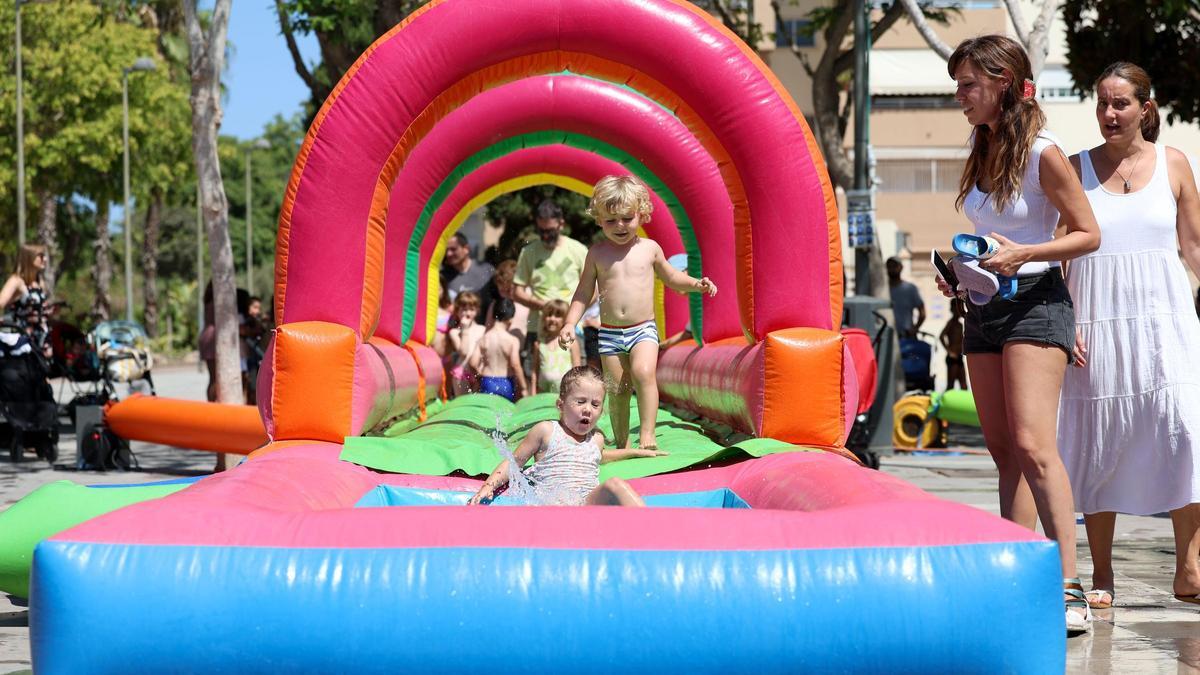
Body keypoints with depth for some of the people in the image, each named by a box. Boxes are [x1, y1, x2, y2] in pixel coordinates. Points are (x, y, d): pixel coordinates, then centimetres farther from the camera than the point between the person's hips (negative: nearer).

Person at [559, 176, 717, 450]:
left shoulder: (649, 249, 5)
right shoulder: (597, 253, 4)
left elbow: (671, 278, 21)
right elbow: (584, 292, 10)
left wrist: (697, 284, 5)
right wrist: (570, 324, 0)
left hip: (643, 329, -1)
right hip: (609, 333, 1)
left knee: (643, 373, -26)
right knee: (617, 390, 2)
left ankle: (647, 435, -25)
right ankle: (622, 444, 13)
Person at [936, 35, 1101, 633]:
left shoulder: (1042, 154, -12)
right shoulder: (982, 153, 11)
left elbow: (1088, 234, -9)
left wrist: (1023, 254, -21)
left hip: (1035, 301, -8)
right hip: (984, 308, 8)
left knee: (1032, 445, -18)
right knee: (1005, 453, 6)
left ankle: (1069, 587, -19)